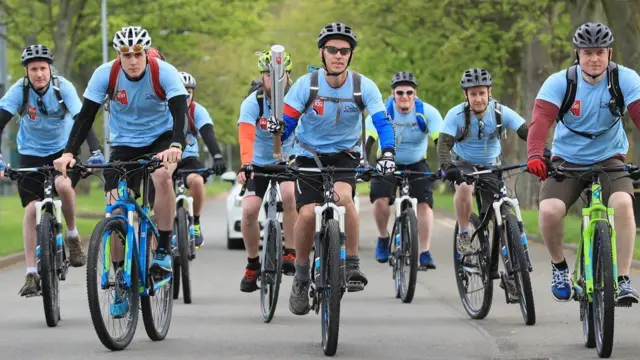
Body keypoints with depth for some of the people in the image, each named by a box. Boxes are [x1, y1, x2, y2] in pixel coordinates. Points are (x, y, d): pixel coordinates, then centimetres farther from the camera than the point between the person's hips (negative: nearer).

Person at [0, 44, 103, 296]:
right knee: (31, 209, -8)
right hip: (31, 153, 1)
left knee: (63, 185, -31)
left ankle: (72, 236, -5)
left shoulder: (63, 87, -20)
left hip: (62, 149, -1)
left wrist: (95, 152, -41)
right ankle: (31, 274, -1)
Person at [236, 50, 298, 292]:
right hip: (259, 161, 1)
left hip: (288, 157, 0)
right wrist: (245, 165, -54)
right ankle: (253, 265, 9)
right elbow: (246, 136, -36)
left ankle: (290, 255, -17)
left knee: (290, 195, -29)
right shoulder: (252, 103, -22)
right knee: (249, 210, -12)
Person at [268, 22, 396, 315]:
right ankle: (301, 278, 3)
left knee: (342, 196, -32)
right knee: (308, 214, -19)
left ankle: (352, 266, -19)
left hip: (344, 156, 0)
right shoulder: (307, 85, -13)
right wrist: (278, 128, -36)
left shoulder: (364, 87, -13)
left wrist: (388, 154, -37)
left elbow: (383, 123, -20)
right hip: (309, 156, 0)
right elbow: (287, 123, -12)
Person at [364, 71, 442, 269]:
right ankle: (383, 238, 4)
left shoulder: (427, 113, -19)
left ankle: (425, 253, -13)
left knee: (425, 203, -18)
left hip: (417, 165, 1)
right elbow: (368, 141, -29)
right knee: (380, 200, -23)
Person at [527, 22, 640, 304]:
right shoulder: (559, 82, -14)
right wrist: (534, 155, -46)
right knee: (550, 211, -25)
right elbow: (541, 119, -27)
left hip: (609, 159, 0)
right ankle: (559, 266, 5)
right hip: (567, 160, 0)